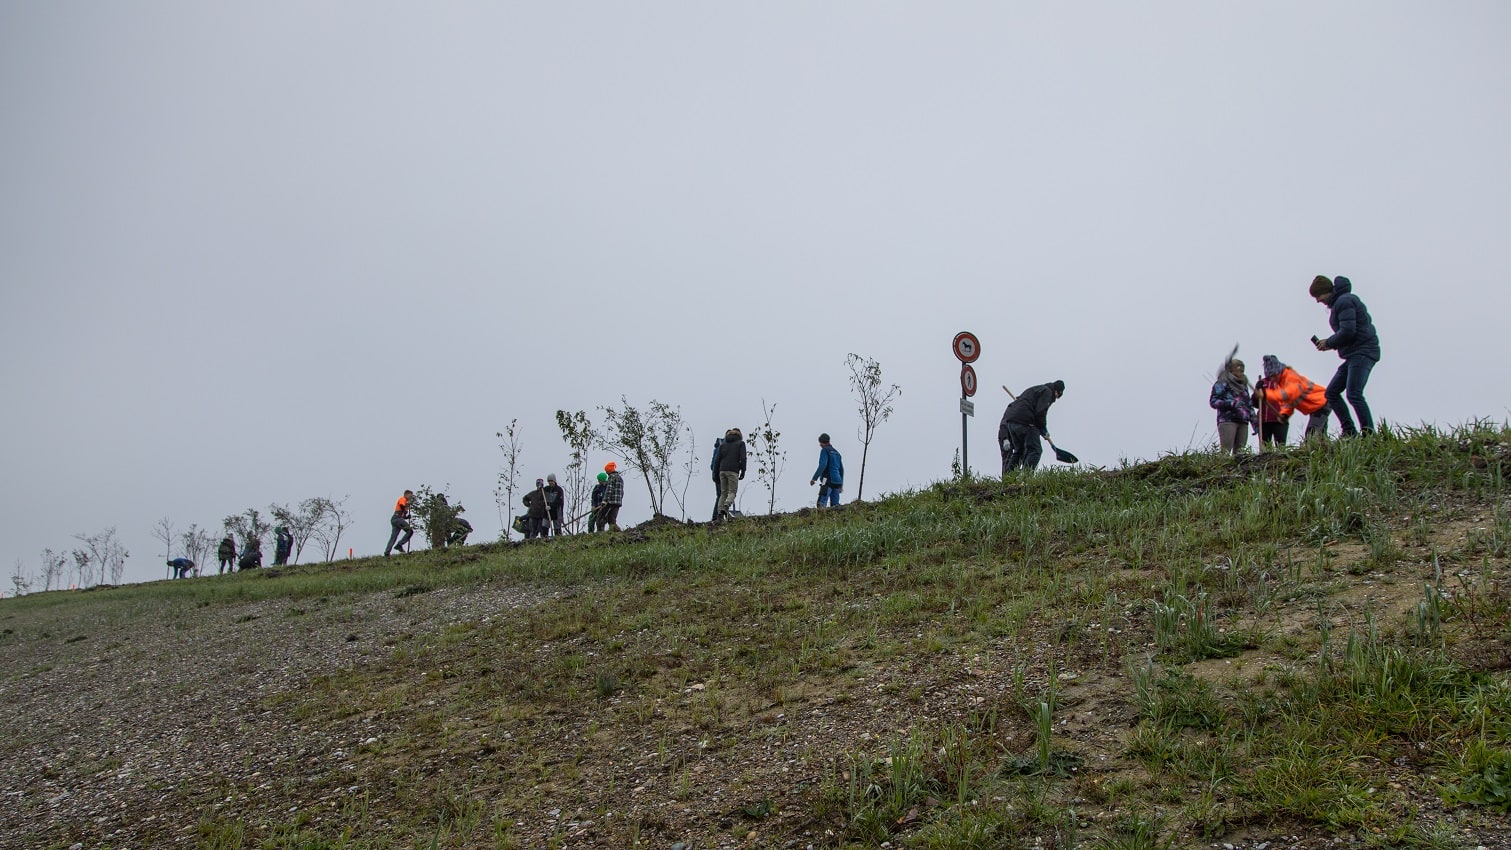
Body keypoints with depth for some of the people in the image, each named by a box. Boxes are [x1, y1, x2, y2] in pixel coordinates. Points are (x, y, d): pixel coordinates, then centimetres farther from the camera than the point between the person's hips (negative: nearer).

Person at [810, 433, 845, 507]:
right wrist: (841, 484, 31)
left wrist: (814, 478, -18)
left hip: (828, 480, -8)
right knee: (835, 505, 4)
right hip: (837, 481, 8)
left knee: (821, 504, -14)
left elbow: (822, 465, -16)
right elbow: (841, 469, 25)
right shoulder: (836, 452, 22)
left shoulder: (825, 450, -1)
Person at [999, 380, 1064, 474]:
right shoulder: (1047, 391, 4)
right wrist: (1043, 430, 2)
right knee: (1035, 450, -6)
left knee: (1019, 450, 18)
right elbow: (1040, 413, -10)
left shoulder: (1035, 389, 32)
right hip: (1023, 422, -9)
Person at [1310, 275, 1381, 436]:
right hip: (1354, 355, 11)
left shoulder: (1344, 302, -11)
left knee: (1353, 394, -21)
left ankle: (1369, 434, -22)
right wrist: (1331, 344, 11)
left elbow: (1347, 331, -21)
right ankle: (1349, 432, 5)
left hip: (1362, 352, -11)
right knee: (1332, 392, 10)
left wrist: (1329, 343, -6)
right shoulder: (1339, 302, 20)